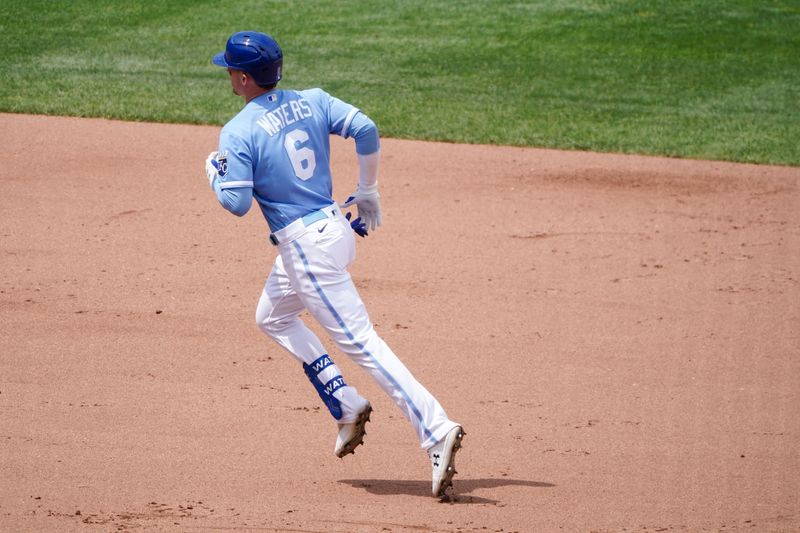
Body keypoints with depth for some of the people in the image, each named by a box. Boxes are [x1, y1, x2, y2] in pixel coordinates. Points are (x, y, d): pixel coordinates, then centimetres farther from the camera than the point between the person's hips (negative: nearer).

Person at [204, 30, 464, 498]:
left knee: (360, 340, -10)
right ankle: (346, 405, 20)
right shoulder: (313, 101, 5)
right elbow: (366, 130, -5)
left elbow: (237, 202, -15)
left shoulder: (238, 132, -12)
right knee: (272, 317, 27)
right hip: (337, 227, 9)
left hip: (304, 244, -9)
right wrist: (368, 192, 7)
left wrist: (216, 174, 6)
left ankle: (436, 430, -19)